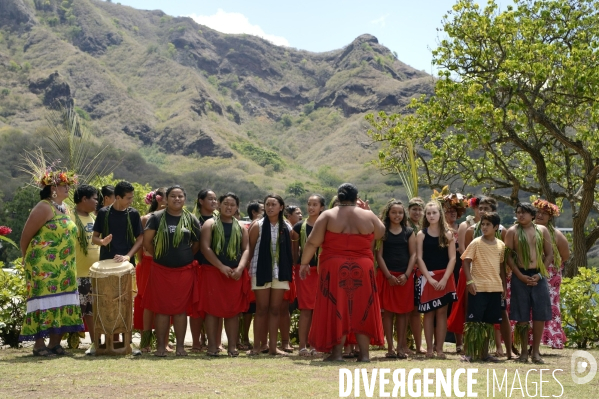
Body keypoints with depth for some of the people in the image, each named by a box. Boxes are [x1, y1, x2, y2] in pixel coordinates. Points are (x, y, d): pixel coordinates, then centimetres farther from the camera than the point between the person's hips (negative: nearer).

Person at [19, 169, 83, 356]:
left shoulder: (64, 209, 15)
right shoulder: (44, 208, -11)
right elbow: (25, 236, -10)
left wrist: (68, 265, 15)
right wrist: (28, 259, 2)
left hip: (64, 267, 8)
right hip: (44, 267, -8)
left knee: (62, 302, 7)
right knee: (45, 300, -8)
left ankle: (55, 343, 13)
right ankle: (39, 344, -4)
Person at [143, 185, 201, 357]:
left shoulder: (191, 219, 6)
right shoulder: (157, 217, 0)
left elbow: (197, 244, 13)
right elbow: (147, 241, 1)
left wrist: (184, 256, 9)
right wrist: (159, 256, 5)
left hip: (184, 270, 1)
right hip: (161, 270, -1)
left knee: (181, 308, 5)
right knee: (161, 308, 3)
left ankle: (180, 346, 12)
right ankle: (161, 346, 10)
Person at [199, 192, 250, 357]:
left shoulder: (241, 227, 14)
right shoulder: (210, 224, 4)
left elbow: (246, 249, 7)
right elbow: (205, 247, -6)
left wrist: (240, 268, -11)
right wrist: (222, 267, -14)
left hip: (236, 274, 3)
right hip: (213, 271, -2)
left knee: (233, 310, 1)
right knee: (212, 309, -2)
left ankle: (232, 346, 5)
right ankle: (212, 346, 2)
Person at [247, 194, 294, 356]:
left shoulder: (286, 227, 5)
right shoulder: (258, 226, -1)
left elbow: (290, 251, 10)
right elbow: (250, 249, 2)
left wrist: (288, 272, 5)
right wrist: (250, 268, 0)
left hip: (280, 272, 2)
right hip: (261, 271, -2)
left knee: (275, 309, 5)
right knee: (262, 309, 1)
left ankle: (272, 346, 9)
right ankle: (257, 345, 7)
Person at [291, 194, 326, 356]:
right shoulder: (299, 226, 5)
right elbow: (294, 250, 10)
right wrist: (296, 267, 2)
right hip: (304, 270, -1)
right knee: (305, 309, -3)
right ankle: (303, 346, 0)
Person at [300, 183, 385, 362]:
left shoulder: (328, 215, -1)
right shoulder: (368, 216, 3)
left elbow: (313, 242, -6)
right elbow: (380, 232, 21)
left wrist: (304, 263, 5)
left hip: (334, 269, -2)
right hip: (362, 269, 2)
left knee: (337, 310, 3)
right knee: (362, 310, 9)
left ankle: (336, 353, 1)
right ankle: (364, 353, 8)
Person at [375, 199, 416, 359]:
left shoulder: (409, 232, 9)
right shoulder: (382, 231, 4)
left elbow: (413, 255, 5)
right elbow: (379, 255, -1)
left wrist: (406, 275, -8)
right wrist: (389, 276, -11)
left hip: (405, 277, 2)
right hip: (386, 276, -1)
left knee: (402, 311, 3)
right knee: (387, 311, -1)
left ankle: (401, 347, 7)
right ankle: (390, 347, 2)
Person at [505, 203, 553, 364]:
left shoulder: (542, 230, 7)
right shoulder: (513, 231, 2)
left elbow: (549, 255, 6)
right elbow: (509, 256, -2)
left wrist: (540, 275, -6)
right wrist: (521, 276, -12)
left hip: (539, 276, 2)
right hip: (520, 276, -2)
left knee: (540, 314, 0)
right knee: (522, 316, 1)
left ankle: (535, 352, 9)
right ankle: (524, 351, 9)